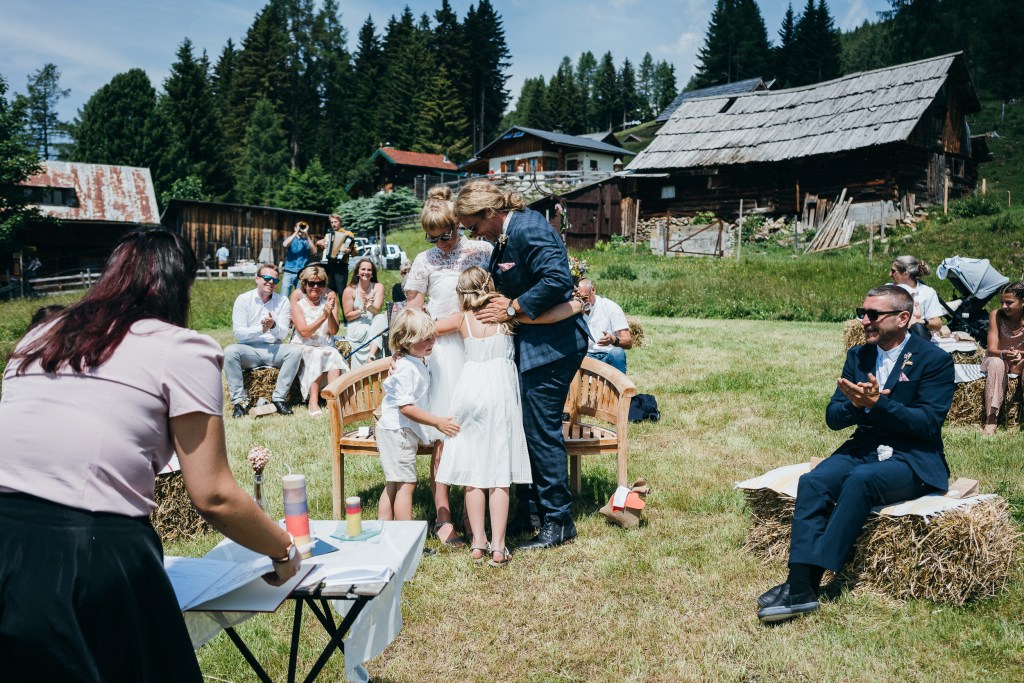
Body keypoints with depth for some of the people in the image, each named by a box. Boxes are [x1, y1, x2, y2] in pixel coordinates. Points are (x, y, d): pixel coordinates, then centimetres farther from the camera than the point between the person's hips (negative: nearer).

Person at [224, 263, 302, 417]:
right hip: (249, 349, -1)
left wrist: (274, 326, -24)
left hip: (274, 349, 1)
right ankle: (239, 401, -26)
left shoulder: (283, 302, 7)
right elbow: (238, 332, -6)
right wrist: (261, 329, -21)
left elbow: (283, 334, -1)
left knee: (295, 351, -26)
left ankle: (279, 398, -22)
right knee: (229, 351, -30)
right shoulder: (243, 299, 3)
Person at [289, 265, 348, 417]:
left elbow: (334, 331, 0)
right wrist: (323, 316, -24)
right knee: (317, 355, -33)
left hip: (326, 347, 2)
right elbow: (304, 333, -14)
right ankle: (313, 403, -34)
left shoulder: (329, 299, 6)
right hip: (303, 348, -2)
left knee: (334, 356, -30)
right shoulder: (298, 304, -1)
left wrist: (330, 314, -19)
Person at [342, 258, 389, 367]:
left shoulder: (378, 287, 3)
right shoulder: (349, 290, -1)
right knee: (363, 331, -34)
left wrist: (369, 307, -32)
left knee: (381, 318, -31)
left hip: (373, 324, 1)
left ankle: (371, 355, -43)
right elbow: (348, 316, -2)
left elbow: (376, 311, -9)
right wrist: (362, 310, -19)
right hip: (355, 327, -1)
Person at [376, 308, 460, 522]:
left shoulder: (418, 362, 9)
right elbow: (406, 407, -28)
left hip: (403, 432, 10)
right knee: (406, 484, -8)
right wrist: (438, 422, -29)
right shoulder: (406, 368, -22)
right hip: (398, 431, -10)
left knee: (393, 485, 14)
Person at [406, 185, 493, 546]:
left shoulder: (482, 250, 6)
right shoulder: (425, 262, 2)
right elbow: (412, 320, 3)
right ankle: (443, 517, 5)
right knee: (445, 437, -3)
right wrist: (463, 319, -7)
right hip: (442, 352, -2)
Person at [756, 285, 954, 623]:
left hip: (913, 459, -5)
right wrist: (855, 405, -16)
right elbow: (833, 418, 7)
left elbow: (929, 423, -13)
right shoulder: (857, 356, 11)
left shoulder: (934, 359, -5)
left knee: (861, 479, -35)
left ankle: (811, 580, -32)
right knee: (812, 481, -25)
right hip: (863, 450, 5)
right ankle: (800, 587, -33)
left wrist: (876, 404, -23)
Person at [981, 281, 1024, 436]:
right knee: (997, 363, -35)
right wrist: (1003, 354, -42)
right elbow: (992, 348, -20)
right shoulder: (996, 315, -13)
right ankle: (991, 419, -40)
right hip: (997, 358, 0)